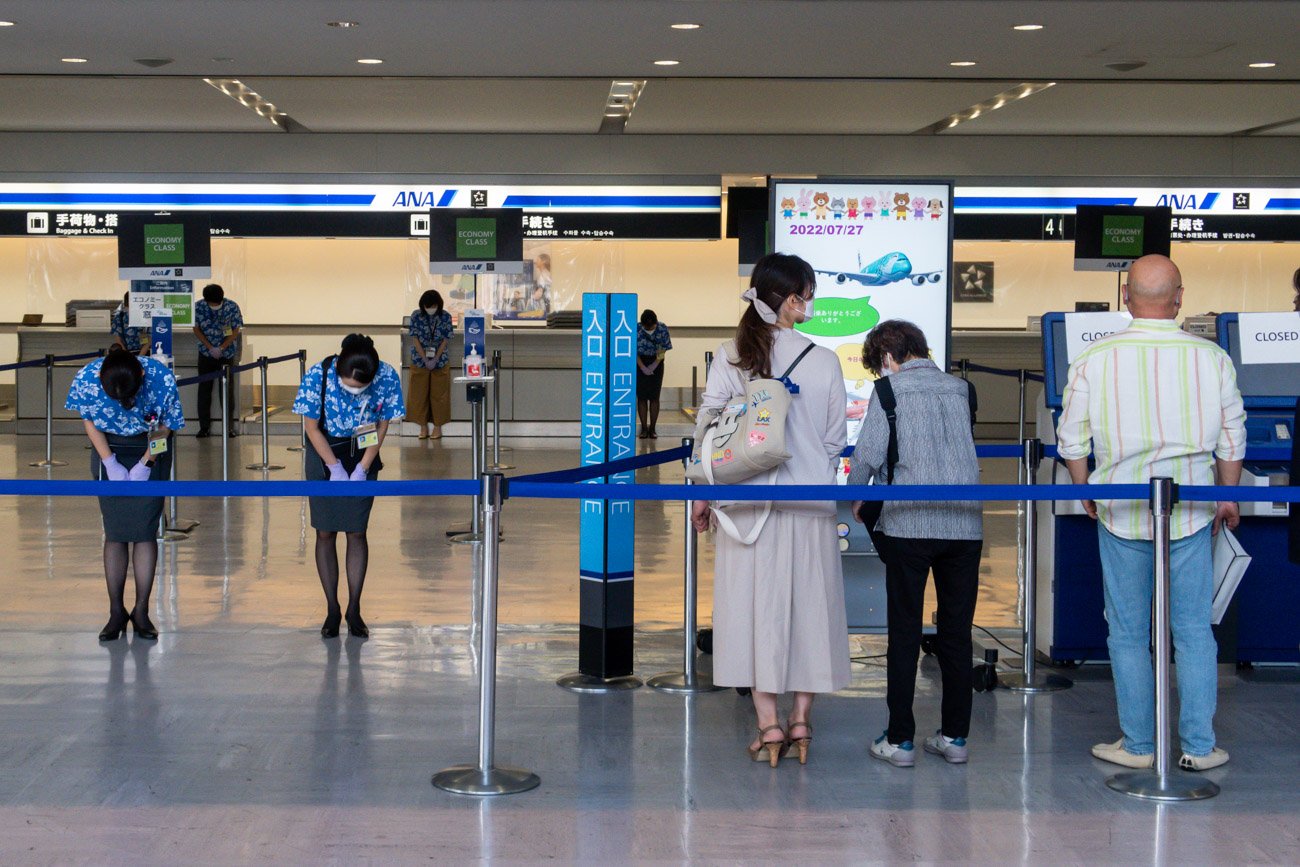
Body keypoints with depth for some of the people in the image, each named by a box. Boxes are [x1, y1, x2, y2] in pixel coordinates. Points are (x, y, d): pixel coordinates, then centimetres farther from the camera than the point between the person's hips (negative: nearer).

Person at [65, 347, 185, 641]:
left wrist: (145, 464, -15)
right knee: (114, 532, -1)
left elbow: (165, 426, -10)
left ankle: (141, 610, 3)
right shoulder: (86, 379, -25)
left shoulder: (162, 379, -28)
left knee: (145, 530, -5)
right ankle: (116, 611, 7)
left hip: (151, 451, -1)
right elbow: (89, 421, -5)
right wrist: (110, 463, -11)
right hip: (110, 450, 1)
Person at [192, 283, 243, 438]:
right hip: (206, 354, 1)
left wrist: (221, 348, -16)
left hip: (226, 354, -1)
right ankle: (204, 427, 7)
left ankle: (229, 426, 7)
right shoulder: (199, 307, -9)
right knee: (204, 389, 1)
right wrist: (210, 348, -11)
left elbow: (236, 331, -7)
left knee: (227, 389, -1)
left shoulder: (232, 307, -12)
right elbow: (196, 329, -1)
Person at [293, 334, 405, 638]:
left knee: (356, 533, 2)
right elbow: (312, 428, -12)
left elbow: (381, 427, -8)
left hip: (362, 456, 1)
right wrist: (335, 468, -14)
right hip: (324, 454, 0)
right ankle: (332, 610, 12)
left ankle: (354, 609, 12)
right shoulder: (317, 375, -24)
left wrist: (362, 469, -12)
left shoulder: (387, 378, -21)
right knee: (325, 533, 2)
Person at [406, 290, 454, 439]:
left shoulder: (445, 317, -7)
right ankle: (423, 427, 12)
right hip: (419, 361, 0)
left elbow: (445, 341, -5)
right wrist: (425, 360, -13)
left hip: (439, 361, 0)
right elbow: (415, 339, -7)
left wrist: (435, 360, -13)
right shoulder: (416, 316, -7)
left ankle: (437, 426, 11)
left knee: (439, 394, 2)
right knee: (419, 394, 2)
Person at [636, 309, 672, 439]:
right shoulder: (636, 329, -15)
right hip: (640, 363, -1)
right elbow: (634, 351, -9)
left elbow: (663, 349, -5)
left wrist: (654, 365, -13)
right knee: (642, 397, -2)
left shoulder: (662, 329, -12)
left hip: (656, 363, 1)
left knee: (654, 397, -2)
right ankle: (644, 428, 4)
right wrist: (643, 367, -15)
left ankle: (652, 429, 2)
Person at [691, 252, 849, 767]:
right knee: (808, 604, 10)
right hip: (810, 502, 0)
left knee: (754, 603, 4)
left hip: (747, 498, 0)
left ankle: (768, 722, 2)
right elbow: (835, 439, 5)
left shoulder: (730, 357, -3)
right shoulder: (824, 360, -2)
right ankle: (801, 717, 14)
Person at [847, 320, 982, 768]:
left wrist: (857, 501, 12)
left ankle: (900, 740, 5)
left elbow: (868, 454, -5)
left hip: (909, 524, -4)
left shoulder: (890, 389, 1)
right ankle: (955, 737, 14)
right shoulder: (960, 389, 14)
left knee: (904, 631, 3)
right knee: (957, 631, 10)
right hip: (965, 523, 4)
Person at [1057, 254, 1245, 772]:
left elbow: (1071, 440, -1)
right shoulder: (1212, 358, -6)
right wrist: (1228, 497, 19)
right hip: (1192, 511, 1)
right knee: (1194, 630, 10)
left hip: (1120, 514, -1)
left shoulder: (1094, 359, -8)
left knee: (1128, 632, 10)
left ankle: (1137, 745, 17)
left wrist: (1085, 491, 16)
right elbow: (1232, 440, 4)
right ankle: (1199, 746, 14)